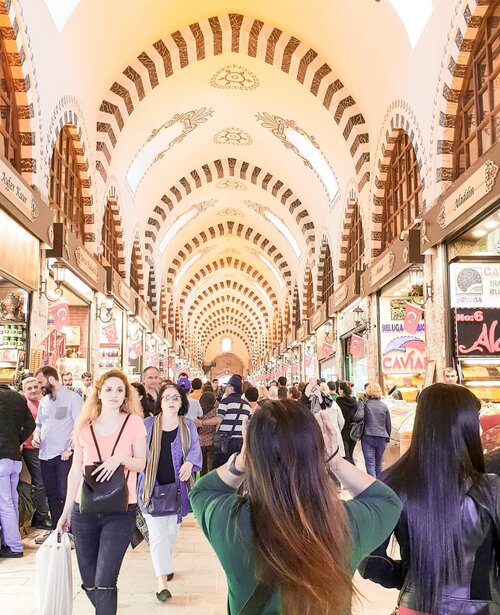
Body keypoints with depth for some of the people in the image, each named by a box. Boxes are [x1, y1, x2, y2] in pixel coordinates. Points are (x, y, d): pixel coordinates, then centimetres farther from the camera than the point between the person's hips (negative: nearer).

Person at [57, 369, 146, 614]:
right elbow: (75, 471, 9)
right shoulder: (83, 426, 4)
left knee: (104, 583, -10)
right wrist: (66, 511, 10)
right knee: (89, 583, 10)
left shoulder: (134, 422, -2)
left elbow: (141, 464, 0)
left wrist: (120, 459, -20)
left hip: (120, 511, -3)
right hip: (84, 511, 3)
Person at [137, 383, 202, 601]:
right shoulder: (148, 424, -2)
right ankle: (162, 581, -4)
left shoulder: (187, 426, 1)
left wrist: (189, 463, -27)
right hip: (152, 487, -2)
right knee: (157, 533, -7)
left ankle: (164, 564, 43)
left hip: (177, 486, 2)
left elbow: (195, 448, -8)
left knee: (172, 530, 17)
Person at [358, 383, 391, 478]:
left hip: (368, 437, -4)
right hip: (382, 438, 4)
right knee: (378, 463, 17)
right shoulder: (384, 406, 8)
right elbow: (388, 424, 12)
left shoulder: (365, 403, -3)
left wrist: (361, 403, -7)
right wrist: (388, 437, 23)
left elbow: (359, 416, -21)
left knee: (370, 463, -6)